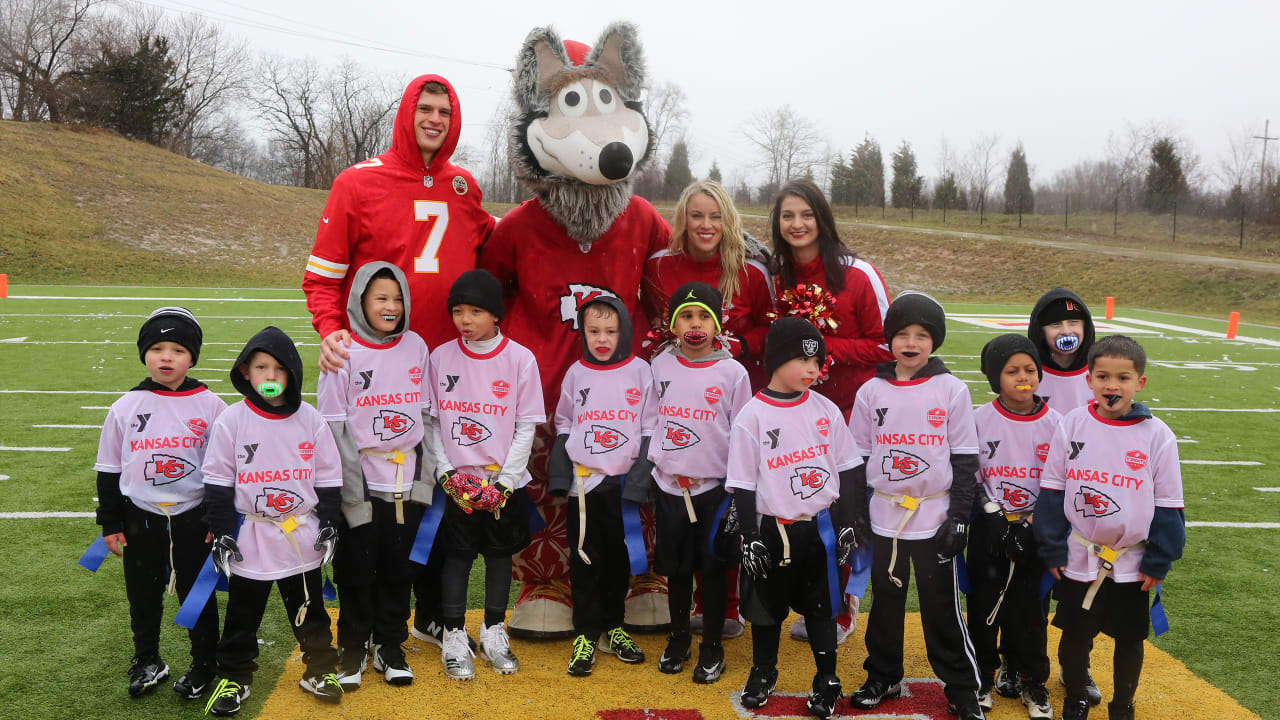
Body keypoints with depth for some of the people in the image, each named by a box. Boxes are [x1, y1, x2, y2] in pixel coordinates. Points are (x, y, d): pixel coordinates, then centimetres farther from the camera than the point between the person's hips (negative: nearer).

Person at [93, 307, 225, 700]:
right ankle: (147, 662, 35)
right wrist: (110, 523, 4)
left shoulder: (210, 405, -6)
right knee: (143, 597, 15)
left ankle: (204, 664, 29)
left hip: (193, 518, -2)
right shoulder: (125, 407, -1)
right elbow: (109, 469, 6)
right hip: (141, 519, 2)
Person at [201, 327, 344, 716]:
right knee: (242, 614, 13)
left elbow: (328, 478, 3)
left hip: (302, 536, 1)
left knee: (309, 608, 15)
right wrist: (221, 533, -7)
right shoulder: (231, 421, -8)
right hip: (249, 538, -1)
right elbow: (218, 482, -4)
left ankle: (320, 669, 30)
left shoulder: (310, 420, -4)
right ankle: (234, 677, 28)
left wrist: (329, 524, -1)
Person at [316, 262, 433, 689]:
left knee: (398, 568, 10)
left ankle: (390, 646, 26)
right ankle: (353, 646, 25)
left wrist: (426, 475, 0)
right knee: (357, 569, 7)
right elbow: (334, 427, -9)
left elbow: (428, 415, 6)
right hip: (362, 485, -3)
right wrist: (353, 491, -13)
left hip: (408, 483, 3)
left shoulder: (416, 347, 4)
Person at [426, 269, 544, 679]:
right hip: (455, 480, 0)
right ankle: (454, 637, 18)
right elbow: (432, 420, 1)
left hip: (504, 480, 0)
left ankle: (494, 631, 26)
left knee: (500, 553, 10)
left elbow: (526, 425, -5)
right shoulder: (440, 357, -2)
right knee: (457, 554, 5)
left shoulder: (520, 359, -7)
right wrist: (447, 472, -8)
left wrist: (505, 480, -10)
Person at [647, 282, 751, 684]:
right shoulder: (660, 365, 2)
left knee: (713, 567, 5)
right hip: (669, 484, 3)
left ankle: (712, 647, 19)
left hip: (715, 485, -2)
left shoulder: (733, 372, -5)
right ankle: (679, 638, 30)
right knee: (675, 566, 12)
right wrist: (659, 458, 5)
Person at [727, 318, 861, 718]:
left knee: (821, 606, 13)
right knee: (767, 606, 13)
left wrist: (845, 524, 4)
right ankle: (763, 673, 34)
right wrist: (750, 539, -9)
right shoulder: (751, 416, -11)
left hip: (820, 527, 2)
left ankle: (827, 680, 29)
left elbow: (845, 470, 6)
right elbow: (743, 484, -8)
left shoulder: (826, 410, -2)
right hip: (773, 530, -2)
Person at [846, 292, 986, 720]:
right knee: (885, 600, 13)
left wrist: (959, 518, -7)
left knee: (942, 605, 4)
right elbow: (858, 460, 6)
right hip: (884, 516, 2)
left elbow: (965, 460, -3)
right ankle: (882, 679, 29)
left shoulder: (952, 391, -4)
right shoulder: (871, 392, 1)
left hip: (935, 517, -2)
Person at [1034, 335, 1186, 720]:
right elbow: (1052, 492, -3)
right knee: (1075, 634, 14)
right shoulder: (1072, 424, -8)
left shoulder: (1157, 435, -11)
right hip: (1078, 559, 1)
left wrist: (1158, 562, -5)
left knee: (1129, 638, 15)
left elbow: (1168, 507, -4)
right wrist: (1053, 550, -4)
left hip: (1132, 563, 0)